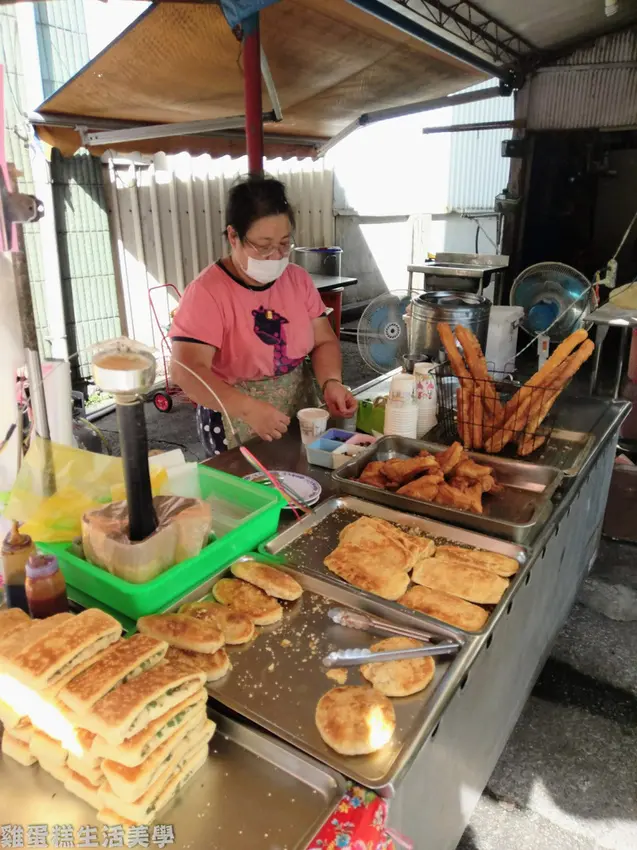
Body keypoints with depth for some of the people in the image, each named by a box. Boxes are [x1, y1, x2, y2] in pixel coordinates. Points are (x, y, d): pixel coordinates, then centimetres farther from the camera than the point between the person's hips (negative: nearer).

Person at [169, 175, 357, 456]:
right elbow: (186, 370, -26)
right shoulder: (207, 291, -18)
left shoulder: (298, 279, 0)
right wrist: (249, 409, -38)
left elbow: (324, 341, 4)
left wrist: (331, 382, -18)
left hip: (302, 416, 6)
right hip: (237, 429, -5)